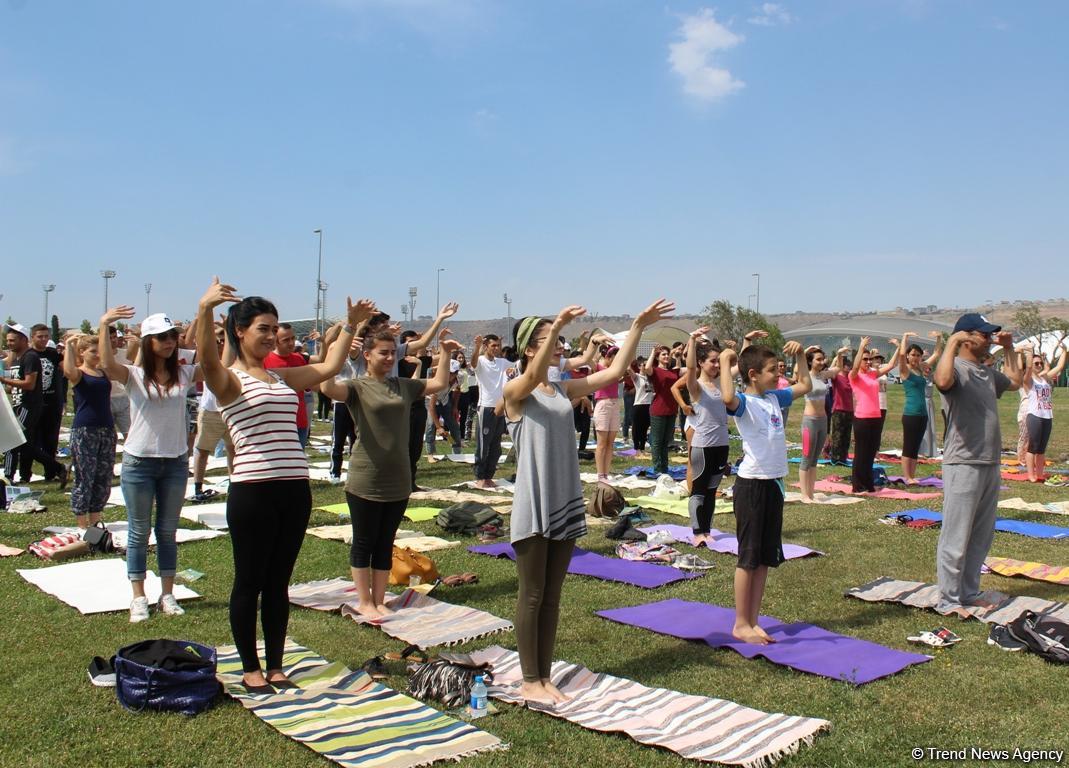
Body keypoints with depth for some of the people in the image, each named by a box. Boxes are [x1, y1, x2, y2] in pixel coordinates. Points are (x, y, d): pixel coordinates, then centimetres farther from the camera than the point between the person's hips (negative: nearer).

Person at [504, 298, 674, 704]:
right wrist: (556, 328, -43)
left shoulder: (564, 390, 9)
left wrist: (638, 327, -5)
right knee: (532, 596, 4)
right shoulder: (514, 392, -8)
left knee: (552, 596, 13)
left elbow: (614, 372, 2)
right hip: (533, 507, -6)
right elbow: (533, 375, -31)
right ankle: (530, 680, 16)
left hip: (566, 504, 6)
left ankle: (544, 676, 24)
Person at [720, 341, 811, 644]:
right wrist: (725, 361, -27)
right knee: (749, 557, -1)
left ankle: (752, 621, 21)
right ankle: (741, 625, 10)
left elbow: (805, 386, 27)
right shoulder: (744, 402, -13)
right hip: (752, 485, -8)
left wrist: (800, 355, 17)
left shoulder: (775, 398, 11)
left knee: (766, 557, 12)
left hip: (774, 483, 8)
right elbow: (728, 398, -38)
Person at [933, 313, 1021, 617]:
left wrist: (1009, 349, 26)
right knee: (956, 537, -3)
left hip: (990, 464, 9)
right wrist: (951, 343, -27)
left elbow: (1015, 381, 35)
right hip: (963, 465, -9)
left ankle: (968, 592, 28)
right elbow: (942, 381, -37)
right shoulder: (956, 369, -13)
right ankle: (948, 600, 5)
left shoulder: (988, 372, 15)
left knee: (981, 536, 16)